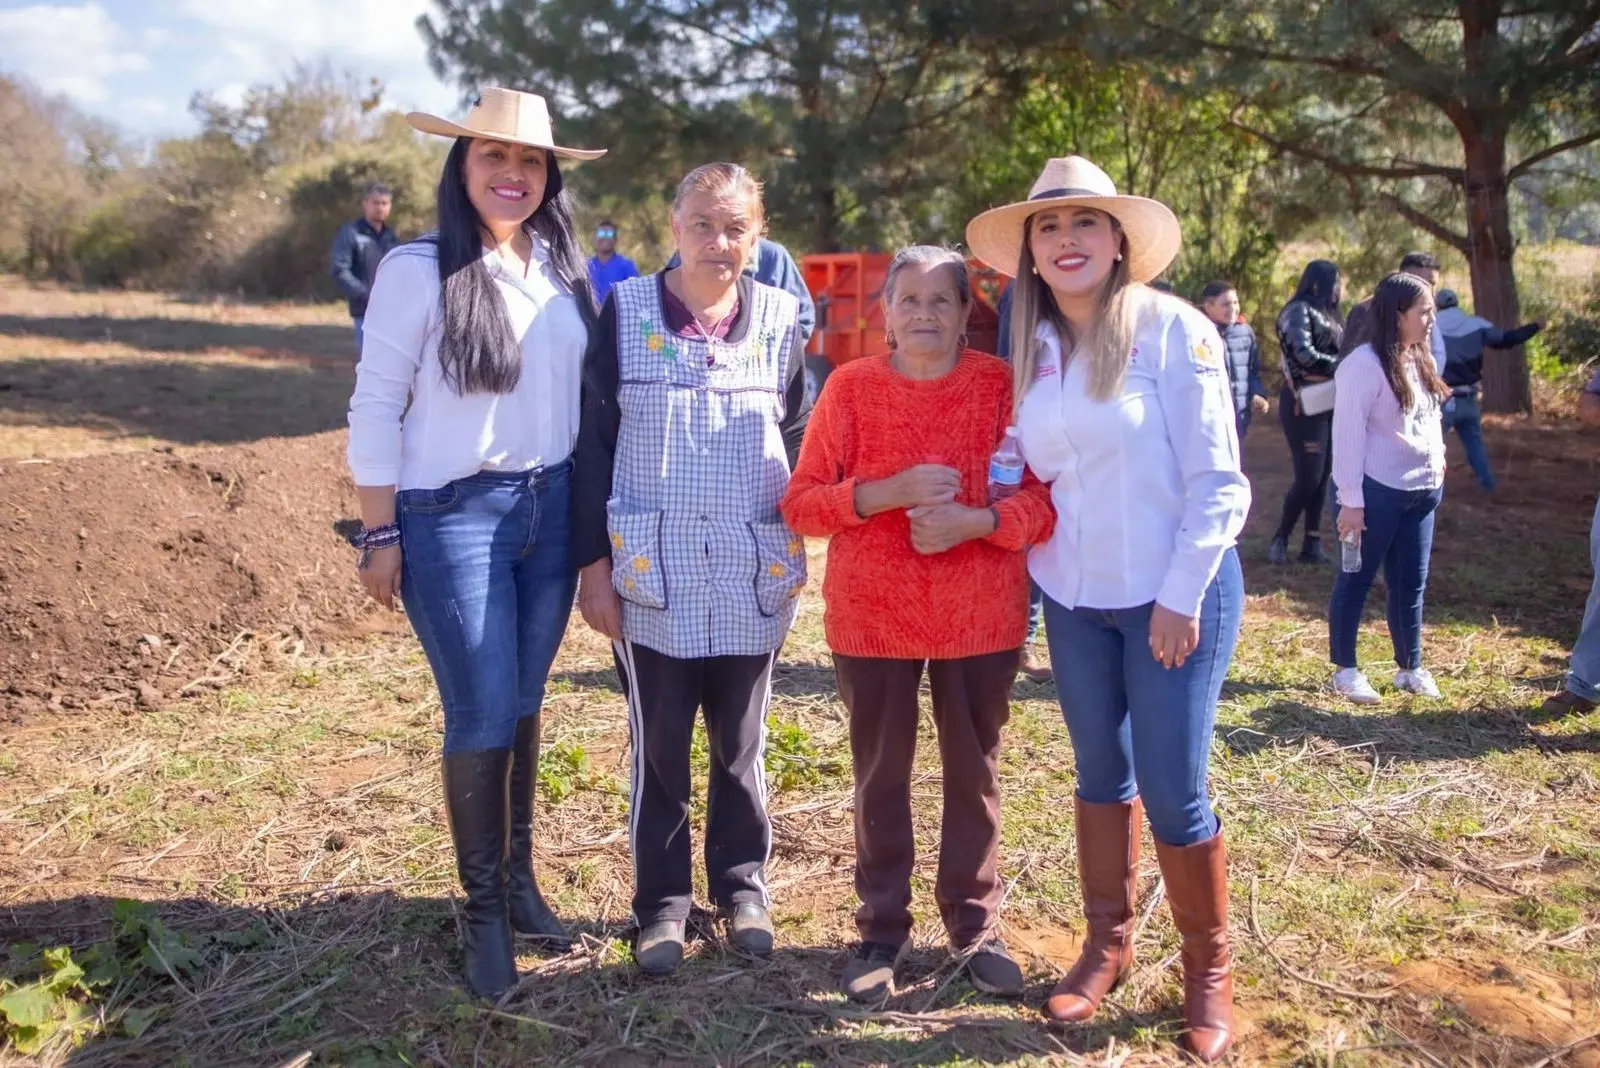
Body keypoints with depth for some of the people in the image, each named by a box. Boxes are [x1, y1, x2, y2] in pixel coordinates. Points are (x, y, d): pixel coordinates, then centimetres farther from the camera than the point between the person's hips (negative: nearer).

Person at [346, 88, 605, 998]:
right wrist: (380, 535, -8)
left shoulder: (564, 272, 7)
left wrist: (590, 515, 11)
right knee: (482, 713, -2)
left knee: (524, 704, 13)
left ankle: (520, 879, 29)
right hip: (452, 515, -4)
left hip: (550, 509, 4)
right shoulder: (418, 269, -7)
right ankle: (484, 911, 17)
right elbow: (376, 407, -6)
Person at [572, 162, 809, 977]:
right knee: (659, 748, 9)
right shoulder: (627, 311, -1)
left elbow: (798, 438, 10)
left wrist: (797, 554, 6)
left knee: (740, 744, 14)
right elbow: (595, 441, -1)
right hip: (653, 573, -1)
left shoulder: (779, 318, 4)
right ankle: (661, 903, 25)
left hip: (753, 573, 2)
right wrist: (593, 562, -5)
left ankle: (742, 887, 32)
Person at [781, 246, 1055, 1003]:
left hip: (981, 618, 0)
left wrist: (974, 521, -22)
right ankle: (882, 929, 26)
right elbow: (800, 505, -5)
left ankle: (975, 926, 28)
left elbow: (1045, 501, -5)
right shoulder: (850, 387, -1)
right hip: (871, 617, 0)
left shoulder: (1002, 387, -2)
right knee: (880, 776, 11)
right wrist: (888, 492, -19)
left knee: (974, 774, 12)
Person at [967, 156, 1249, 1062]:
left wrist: (1180, 598, -15)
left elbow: (1217, 479, -13)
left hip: (1175, 595, -5)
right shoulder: (1035, 347, 4)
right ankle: (1109, 944, 32)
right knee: (1101, 774, 15)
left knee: (1173, 791, 0)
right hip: (1073, 599, 5)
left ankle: (1211, 974, 22)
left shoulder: (1173, 329, -12)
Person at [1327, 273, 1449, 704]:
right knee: (1357, 579, 4)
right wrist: (1350, 499, -18)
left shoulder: (1419, 359, 9)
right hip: (1376, 492, -8)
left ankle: (1410, 668, 25)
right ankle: (1345, 670, 14)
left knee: (1411, 583, 14)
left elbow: (1429, 418, 18)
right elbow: (1348, 433, -17)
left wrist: (1436, 466, 7)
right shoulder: (1366, 363, -16)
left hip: (1420, 490, 8)